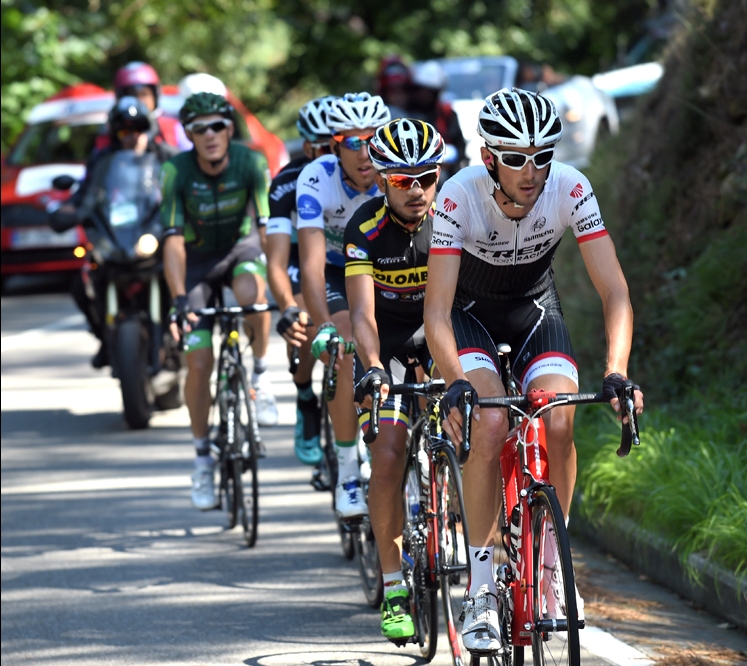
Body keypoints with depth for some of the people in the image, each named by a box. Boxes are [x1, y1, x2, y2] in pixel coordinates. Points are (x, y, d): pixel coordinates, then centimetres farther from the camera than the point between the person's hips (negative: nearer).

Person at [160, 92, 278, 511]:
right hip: (197, 260, 0)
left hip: (241, 248, 0)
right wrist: (179, 300, -41)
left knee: (251, 292, -37)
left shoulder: (250, 163, -24)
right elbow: (173, 241, -27)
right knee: (199, 363, -8)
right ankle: (203, 456, 11)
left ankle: (260, 374, -11)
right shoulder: (177, 172, -24)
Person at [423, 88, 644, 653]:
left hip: (534, 307, 2)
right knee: (491, 422, -26)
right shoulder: (459, 197, -31)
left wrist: (616, 374, -41)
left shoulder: (570, 189, -27)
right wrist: (456, 385, -49)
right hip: (471, 312, -2)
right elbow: (437, 314, -33)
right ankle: (481, 590, -18)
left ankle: (550, 564, -1)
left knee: (557, 424, -22)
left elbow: (615, 292, -27)